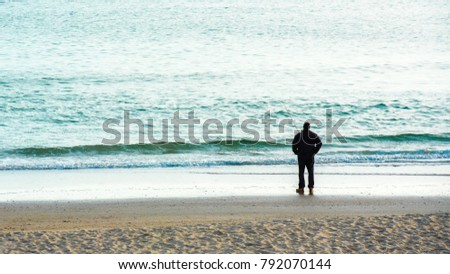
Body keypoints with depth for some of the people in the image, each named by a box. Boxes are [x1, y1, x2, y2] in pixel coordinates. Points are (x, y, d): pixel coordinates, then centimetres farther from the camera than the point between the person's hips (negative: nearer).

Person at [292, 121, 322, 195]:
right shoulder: (313, 135, -1)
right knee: (311, 172, 8)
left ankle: (301, 188, 6)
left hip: (301, 156, -1)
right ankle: (311, 188, 4)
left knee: (301, 172, 6)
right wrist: (314, 151, 1)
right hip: (310, 156, 1)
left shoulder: (298, 135, -4)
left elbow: (294, 144, -9)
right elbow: (319, 143, -6)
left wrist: (296, 152, 3)